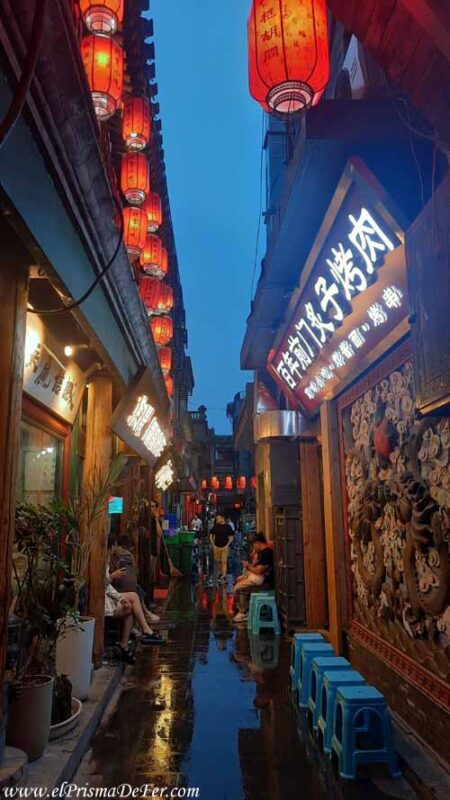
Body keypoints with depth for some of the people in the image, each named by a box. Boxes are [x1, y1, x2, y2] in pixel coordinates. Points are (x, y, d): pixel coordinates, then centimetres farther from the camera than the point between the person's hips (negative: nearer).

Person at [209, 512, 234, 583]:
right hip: (216, 547, 3)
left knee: (224, 561, -7)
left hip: (225, 547, -3)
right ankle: (220, 573, 29)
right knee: (217, 561, 10)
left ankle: (224, 576, -9)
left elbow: (231, 537, 0)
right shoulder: (215, 526, 4)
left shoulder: (227, 527, -4)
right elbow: (211, 536, 10)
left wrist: (227, 545, -10)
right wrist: (213, 544, 2)